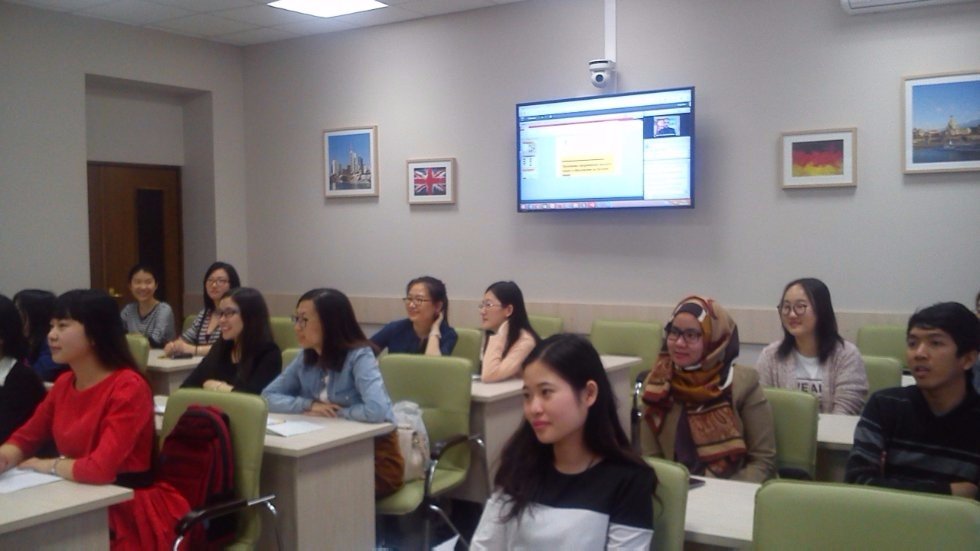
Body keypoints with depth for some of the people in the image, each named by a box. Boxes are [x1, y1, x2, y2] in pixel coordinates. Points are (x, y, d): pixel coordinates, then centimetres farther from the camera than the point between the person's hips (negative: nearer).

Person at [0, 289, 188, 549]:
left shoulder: (128, 387, -20)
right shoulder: (64, 383, 5)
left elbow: (101, 468, -27)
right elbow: (25, 438, 15)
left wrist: (47, 465, -10)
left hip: (128, 513, -6)